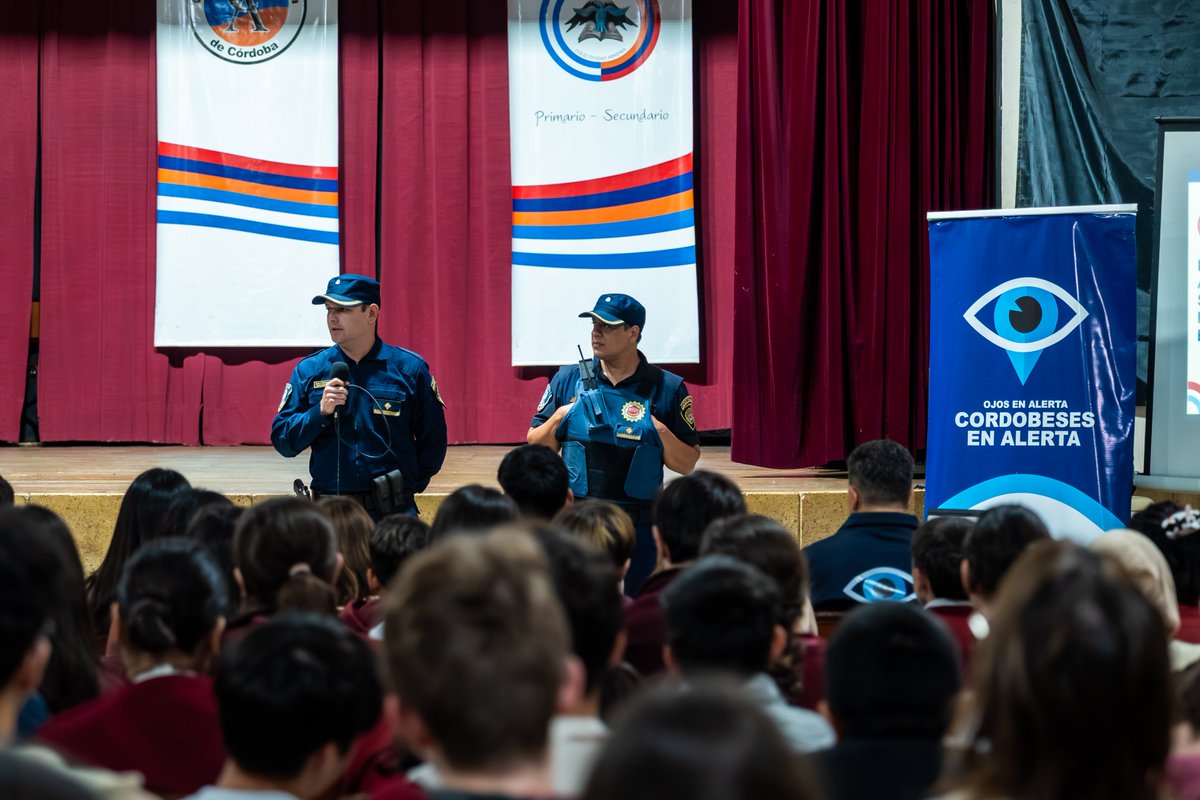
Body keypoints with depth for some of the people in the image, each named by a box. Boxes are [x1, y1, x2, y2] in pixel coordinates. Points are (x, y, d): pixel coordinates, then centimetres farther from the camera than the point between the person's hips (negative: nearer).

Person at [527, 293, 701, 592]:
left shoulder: (667, 388, 2)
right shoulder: (568, 380, 6)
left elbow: (687, 464, 3)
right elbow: (535, 448, 10)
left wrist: (659, 432, -13)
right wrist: (558, 419, -8)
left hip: (638, 530, -1)